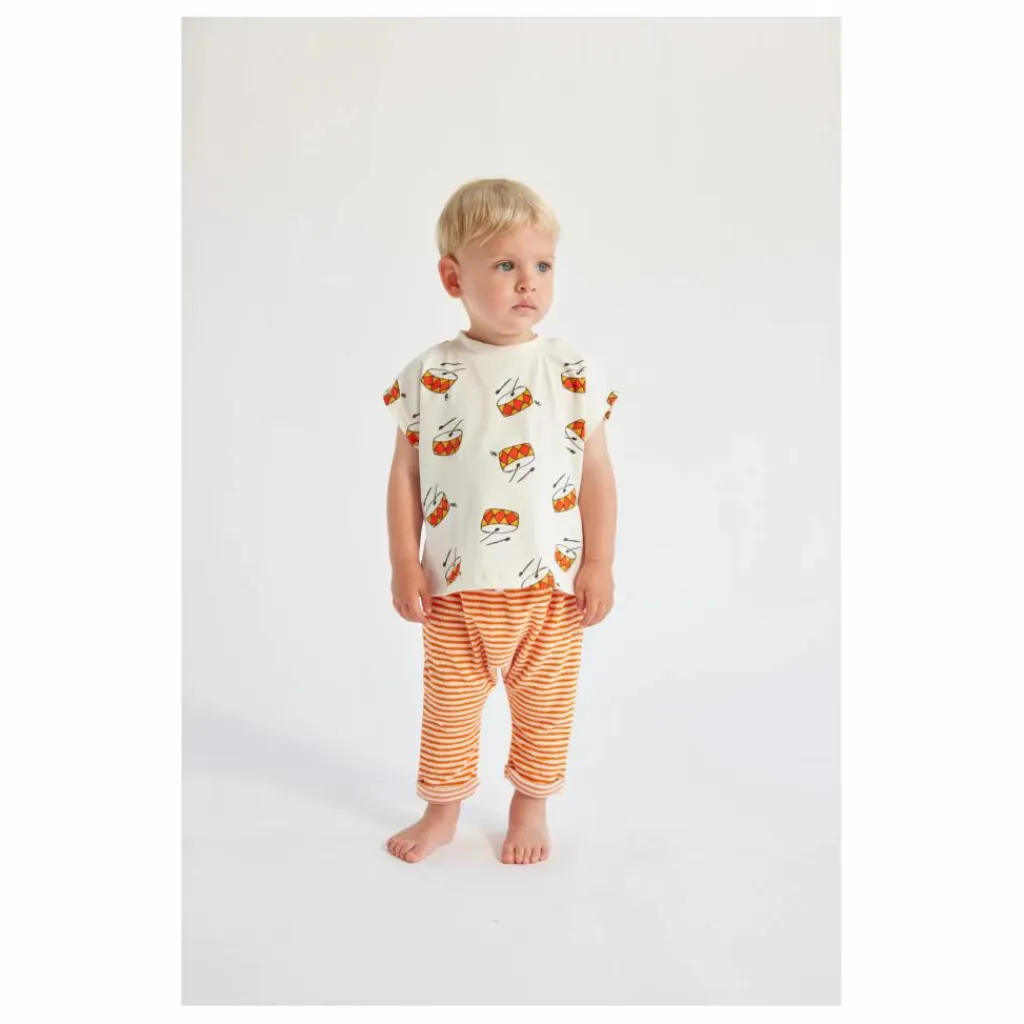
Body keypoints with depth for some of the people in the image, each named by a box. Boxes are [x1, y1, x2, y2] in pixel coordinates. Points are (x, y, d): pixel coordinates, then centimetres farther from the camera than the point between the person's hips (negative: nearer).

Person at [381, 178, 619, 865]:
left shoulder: (574, 372, -5)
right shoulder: (428, 376, -5)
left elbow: (596, 472, -1)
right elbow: (406, 474, 0)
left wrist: (599, 563, -3)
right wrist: (404, 563, -3)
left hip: (552, 583, 0)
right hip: (455, 585, 0)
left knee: (546, 704, 14)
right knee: (448, 704, 14)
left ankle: (531, 808, 36)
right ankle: (442, 813, 35)